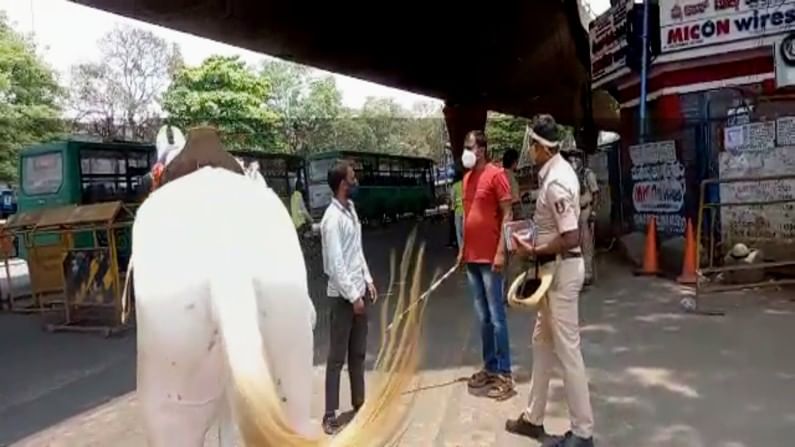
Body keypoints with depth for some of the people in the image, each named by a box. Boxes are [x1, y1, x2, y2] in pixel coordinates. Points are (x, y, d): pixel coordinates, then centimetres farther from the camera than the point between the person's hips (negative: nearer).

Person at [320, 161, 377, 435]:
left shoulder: (351, 209, 9)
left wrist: (368, 281, 11)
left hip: (359, 290, 8)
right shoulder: (332, 219, -19)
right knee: (337, 356, 0)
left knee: (358, 352, 17)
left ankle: (359, 402, 31)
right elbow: (335, 264, -21)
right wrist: (353, 296, -18)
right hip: (342, 296, -8)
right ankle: (330, 414, 11)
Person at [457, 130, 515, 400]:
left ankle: (504, 375, 4)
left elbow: (507, 215, -12)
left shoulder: (495, 175, -8)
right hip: (472, 257, 8)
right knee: (482, 317, 13)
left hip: (490, 257, -8)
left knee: (496, 317, -3)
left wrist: (501, 251, -18)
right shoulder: (467, 178, 15)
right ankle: (490, 368, 23)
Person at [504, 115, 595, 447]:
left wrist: (533, 251, -16)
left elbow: (571, 238, -26)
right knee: (542, 341, 18)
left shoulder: (555, 183, -23)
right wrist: (536, 245, 9)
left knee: (567, 350, 0)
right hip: (554, 269, 10)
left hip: (562, 270, -10)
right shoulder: (556, 171, 8)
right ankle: (533, 418, 32)